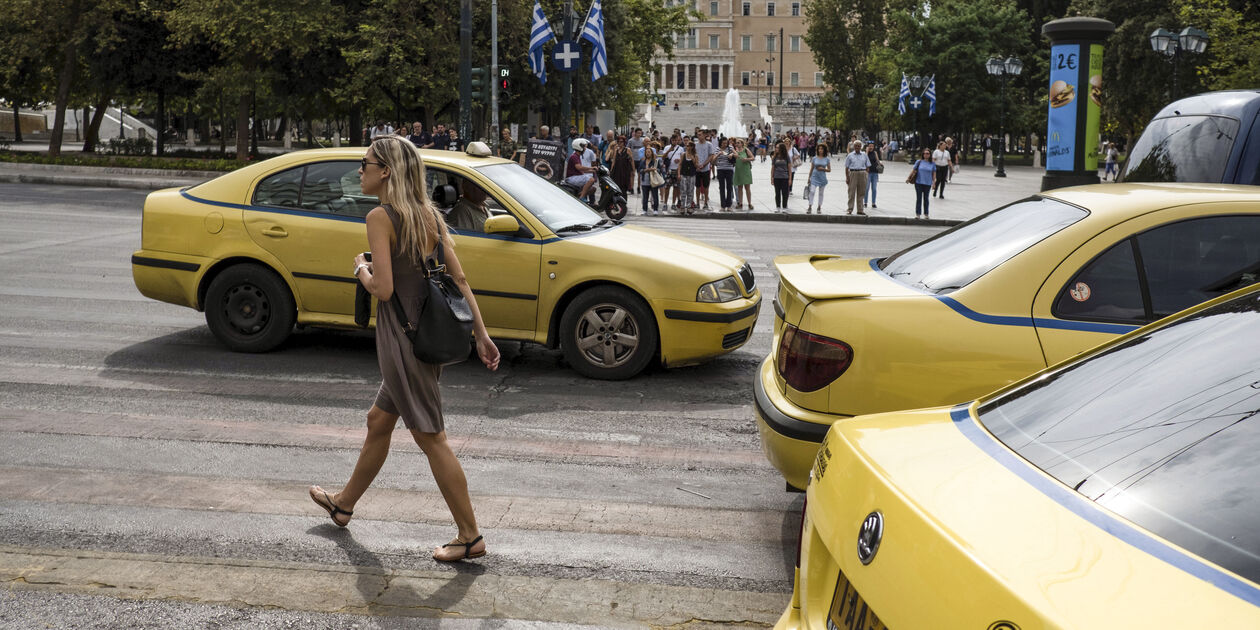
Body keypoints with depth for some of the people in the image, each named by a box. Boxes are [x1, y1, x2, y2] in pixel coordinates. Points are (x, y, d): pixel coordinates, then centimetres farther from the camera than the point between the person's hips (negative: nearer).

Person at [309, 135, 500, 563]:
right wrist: (481, 334, 7)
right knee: (378, 421, 24)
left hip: (402, 335, -9)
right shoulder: (428, 214, 8)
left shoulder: (381, 217, -15)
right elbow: (459, 279, 5)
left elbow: (383, 289, -21)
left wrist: (361, 269, -1)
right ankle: (343, 504, 43)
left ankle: (470, 537, 7)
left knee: (431, 438, 0)